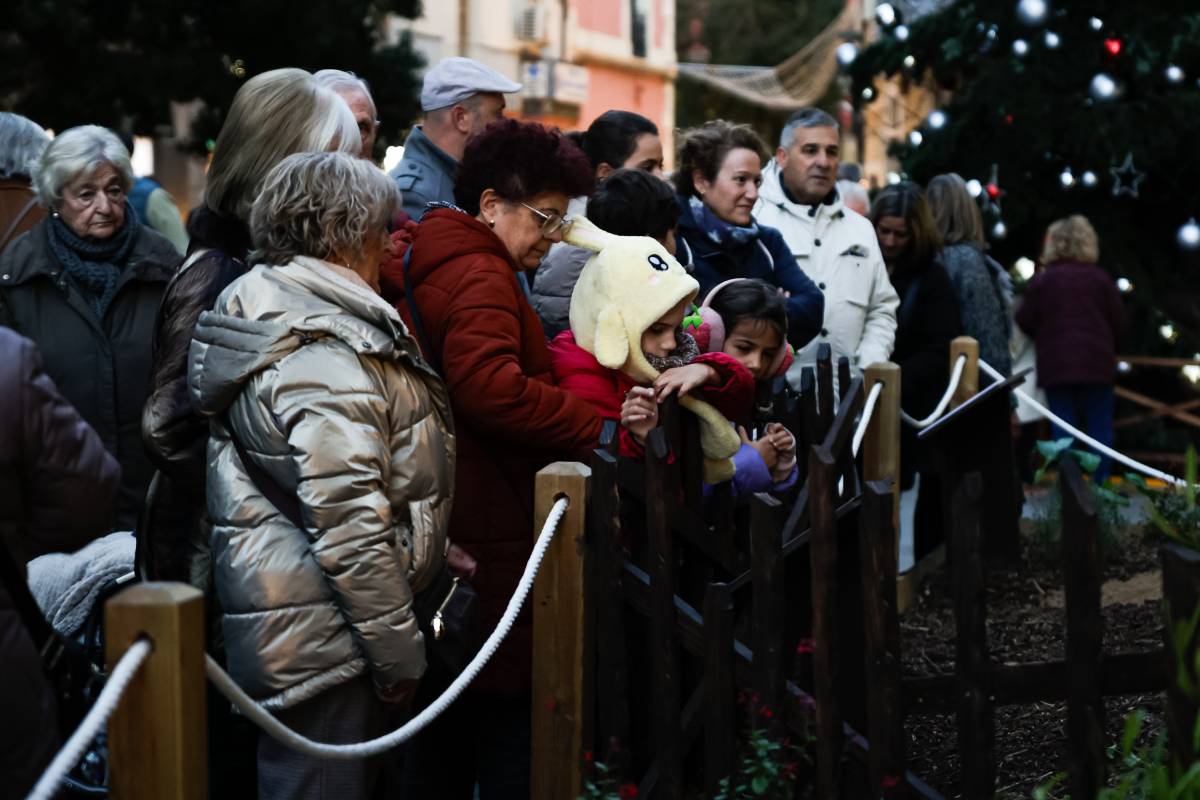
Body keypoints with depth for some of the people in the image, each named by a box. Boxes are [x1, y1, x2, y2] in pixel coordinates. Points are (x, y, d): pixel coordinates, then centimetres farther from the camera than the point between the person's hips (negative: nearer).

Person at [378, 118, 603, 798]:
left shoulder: (432, 264, 19)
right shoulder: (479, 275, -13)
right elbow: (490, 386, -29)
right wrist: (595, 426, -22)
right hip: (493, 538, -10)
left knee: (450, 725, 17)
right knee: (508, 707, -4)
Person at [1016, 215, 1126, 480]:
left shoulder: (1041, 281, -4)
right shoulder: (1100, 278, -2)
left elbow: (1025, 322, 0)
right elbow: (1119, 324, 0)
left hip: (1056, 366, 0)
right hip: (1097, 365, 0)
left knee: (1064, 430, 4)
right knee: (1100, 427, 8)